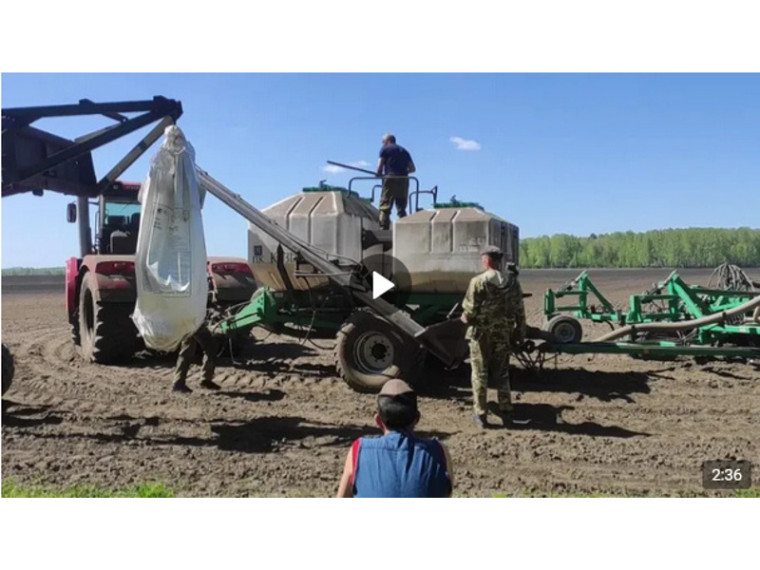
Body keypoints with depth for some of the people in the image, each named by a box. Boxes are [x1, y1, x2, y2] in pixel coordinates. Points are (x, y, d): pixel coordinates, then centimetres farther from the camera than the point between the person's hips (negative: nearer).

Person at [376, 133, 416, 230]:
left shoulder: (385, 149, 8)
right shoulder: (404, 150, 22)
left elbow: (380, 166, -1)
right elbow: (412, 168, 18)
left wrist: (379, 174, 17)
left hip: (390, 179, -5)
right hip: (404, 180, 5)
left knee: (385, 207, -4)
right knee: (401, 208, 10)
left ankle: (383, 228, -13)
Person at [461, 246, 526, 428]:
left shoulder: (478, 281, -15)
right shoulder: (512, 281, 0)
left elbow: (469, 311, -14)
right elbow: (520, 311, 4)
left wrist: (465, 318, 8)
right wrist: (520, 333, 13)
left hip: (481, 333, -4)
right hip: (503, 334, 4)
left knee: (480, 374, 7)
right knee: (502, 374, 16)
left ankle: (481, 414, 11)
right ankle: (506, 412, 20)